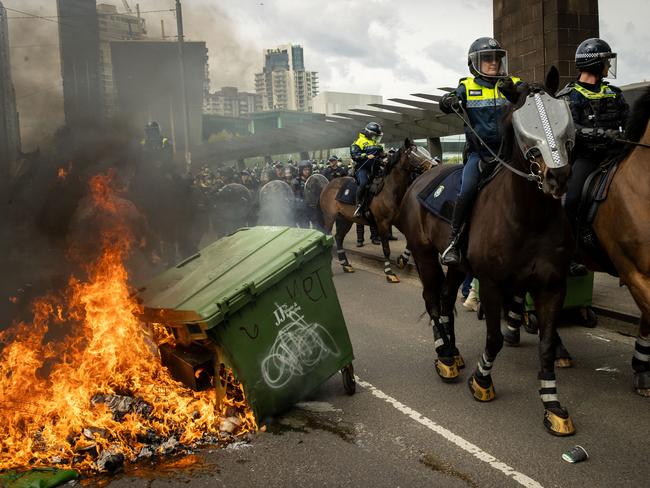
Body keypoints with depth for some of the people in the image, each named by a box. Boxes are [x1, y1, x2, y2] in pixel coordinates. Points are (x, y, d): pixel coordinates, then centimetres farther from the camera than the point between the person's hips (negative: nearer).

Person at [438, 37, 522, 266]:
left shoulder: (513, 84, 10)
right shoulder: (468, 87, 8)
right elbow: (446, 104, -7)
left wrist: (513, 91, -27)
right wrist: (449, 101, -31)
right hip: (479, 152, -2)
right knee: (468, 190, -23)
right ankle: (453, 240, -11)